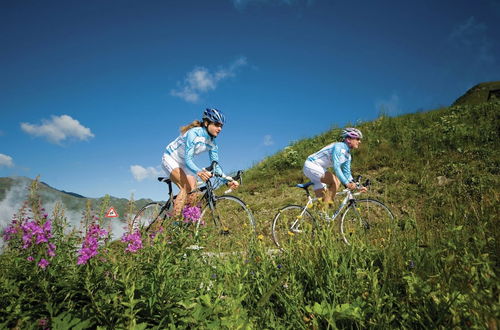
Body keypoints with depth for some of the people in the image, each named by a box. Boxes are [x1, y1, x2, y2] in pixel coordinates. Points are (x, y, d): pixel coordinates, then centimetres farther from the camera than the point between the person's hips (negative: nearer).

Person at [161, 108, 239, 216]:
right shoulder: (194, 133, -28)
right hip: (170, 159, -7)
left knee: (193, 192, -7)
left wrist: (228, 181, -21)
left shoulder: (212, 143, -7)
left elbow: (215, 166, -6)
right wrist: (199, 172, -54)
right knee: (185, 187, -27)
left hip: (182, 164, 7)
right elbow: (188, 159, -35)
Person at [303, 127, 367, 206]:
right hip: (311, 165, -10)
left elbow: (347, 173, 11)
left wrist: (356, 186, -1)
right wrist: (346, 183, -34)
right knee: (335, 181, -26)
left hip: (320, 169, 10)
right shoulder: (338, 146, -21)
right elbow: (336, 167, -30)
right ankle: (327, 204, -21)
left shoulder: (348, 156, 7)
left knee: (322, 199, 5)